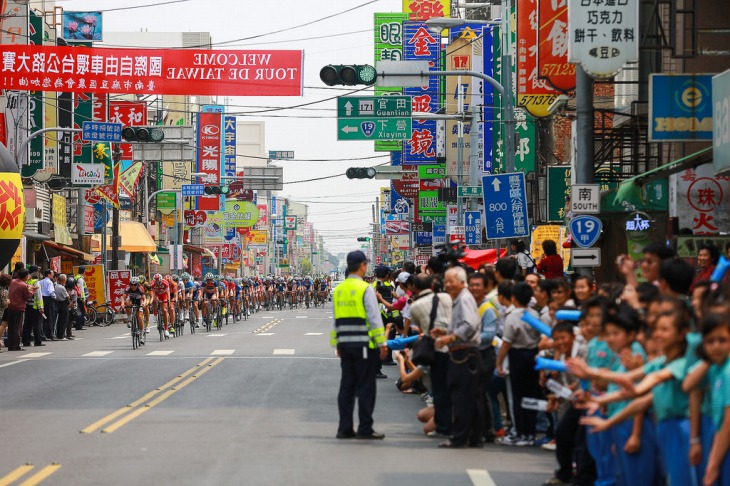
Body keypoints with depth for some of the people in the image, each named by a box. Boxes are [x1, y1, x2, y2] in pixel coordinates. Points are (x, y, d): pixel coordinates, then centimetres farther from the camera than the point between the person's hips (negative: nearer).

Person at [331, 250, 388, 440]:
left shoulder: (338, 290, 9)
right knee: (366, 387, 0)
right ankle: (365, 429, 1)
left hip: (345, 344, 6)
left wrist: (337, 344, 18)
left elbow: (336, 319, 12)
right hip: (364, 344, -6)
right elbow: (374, 318, -13)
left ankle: (345, 428, 11)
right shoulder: (365, 289, -11)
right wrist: (382, 343, -9)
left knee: (347, 386, 10)